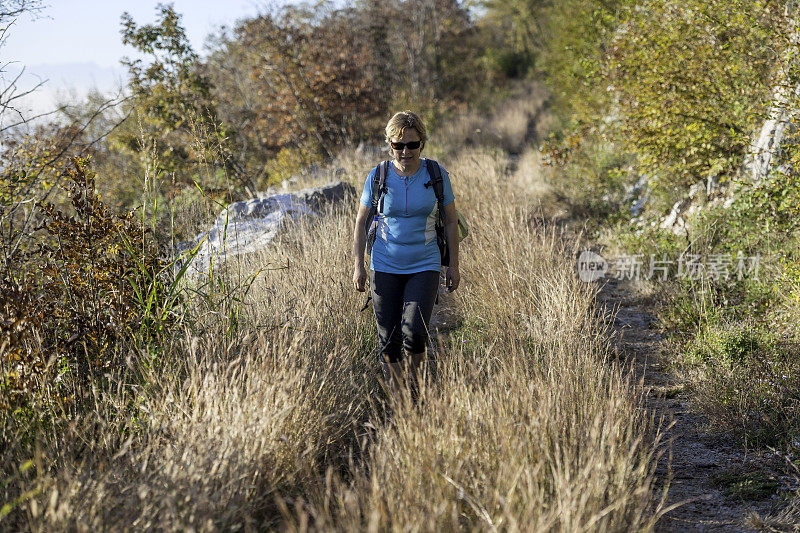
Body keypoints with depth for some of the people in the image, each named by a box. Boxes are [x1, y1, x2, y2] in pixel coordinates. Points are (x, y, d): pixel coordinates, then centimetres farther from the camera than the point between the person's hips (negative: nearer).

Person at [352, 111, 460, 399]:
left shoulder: (437, 175, -3)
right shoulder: (377, 177, -2)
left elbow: (451, 221, 5)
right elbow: (361, 222, 6)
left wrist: (453, 265, 4)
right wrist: (358, 265, 0)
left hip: (424, 267, -1)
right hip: (385, 268, 1)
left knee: (414, 333, -17)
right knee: (389, 341, 2)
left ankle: (415, 384, 9)